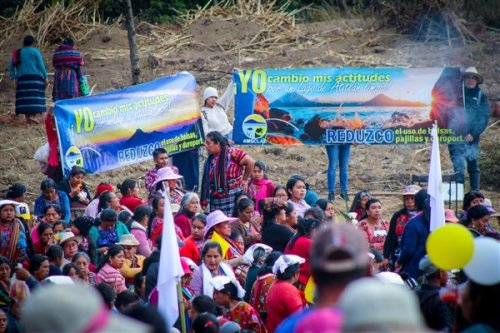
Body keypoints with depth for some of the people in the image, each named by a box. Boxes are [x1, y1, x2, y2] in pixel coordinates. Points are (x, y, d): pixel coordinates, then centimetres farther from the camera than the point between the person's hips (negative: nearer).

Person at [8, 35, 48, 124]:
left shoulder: (17, 53, 12)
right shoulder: (35, 51, -1)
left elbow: (11, 66, 9)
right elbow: (41, 64, -7)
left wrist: (14, 79, 11)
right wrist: (46, 77, -4)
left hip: (22, 78, 4)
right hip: (35, 77, -4)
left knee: (25, 98, 4)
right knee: (35, 97, -4)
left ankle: (27, 118, -2)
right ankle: (32, 115, -20)